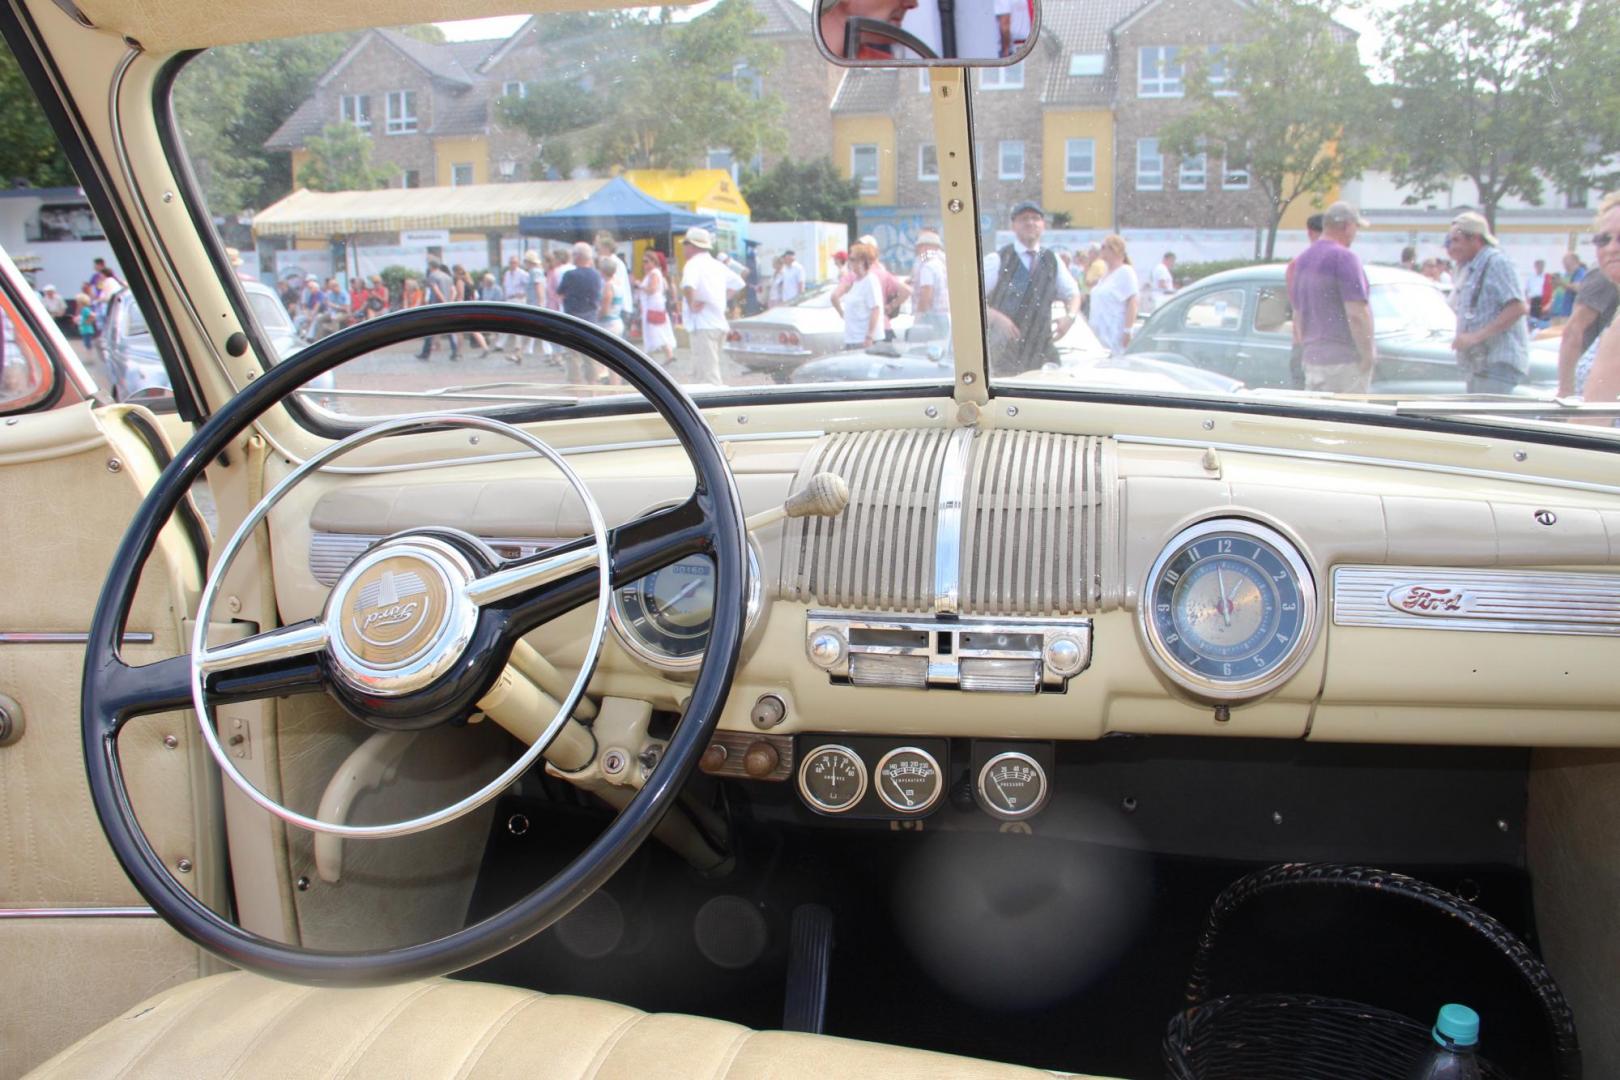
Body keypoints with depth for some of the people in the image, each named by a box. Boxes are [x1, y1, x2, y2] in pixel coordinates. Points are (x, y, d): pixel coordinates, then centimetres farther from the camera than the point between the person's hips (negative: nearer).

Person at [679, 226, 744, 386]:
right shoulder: (717, 264, 17)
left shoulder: (693, 264, -11)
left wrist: (691, 305, -18)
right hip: (719, 323, 9)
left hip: (702, 326, -9)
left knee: (708, 375, -11)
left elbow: (688, 286, -32)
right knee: (699, 373, 20)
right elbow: (738, 283, 25)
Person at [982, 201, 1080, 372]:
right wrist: (996, 317, -21)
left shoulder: (1052, 261, 12)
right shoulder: (997, 260, -1)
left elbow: (1072, 293, 21)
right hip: (1006, 351, -4)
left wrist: (1070, 316, 0)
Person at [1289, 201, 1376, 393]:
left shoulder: (1303, 259, 14)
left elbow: (1297, 314, 20)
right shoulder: (1344, 257, -12)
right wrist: (1368, 356, -13)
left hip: (1311, 358, 8)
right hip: (1344, 360, -8)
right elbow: (1357, 313, -19)